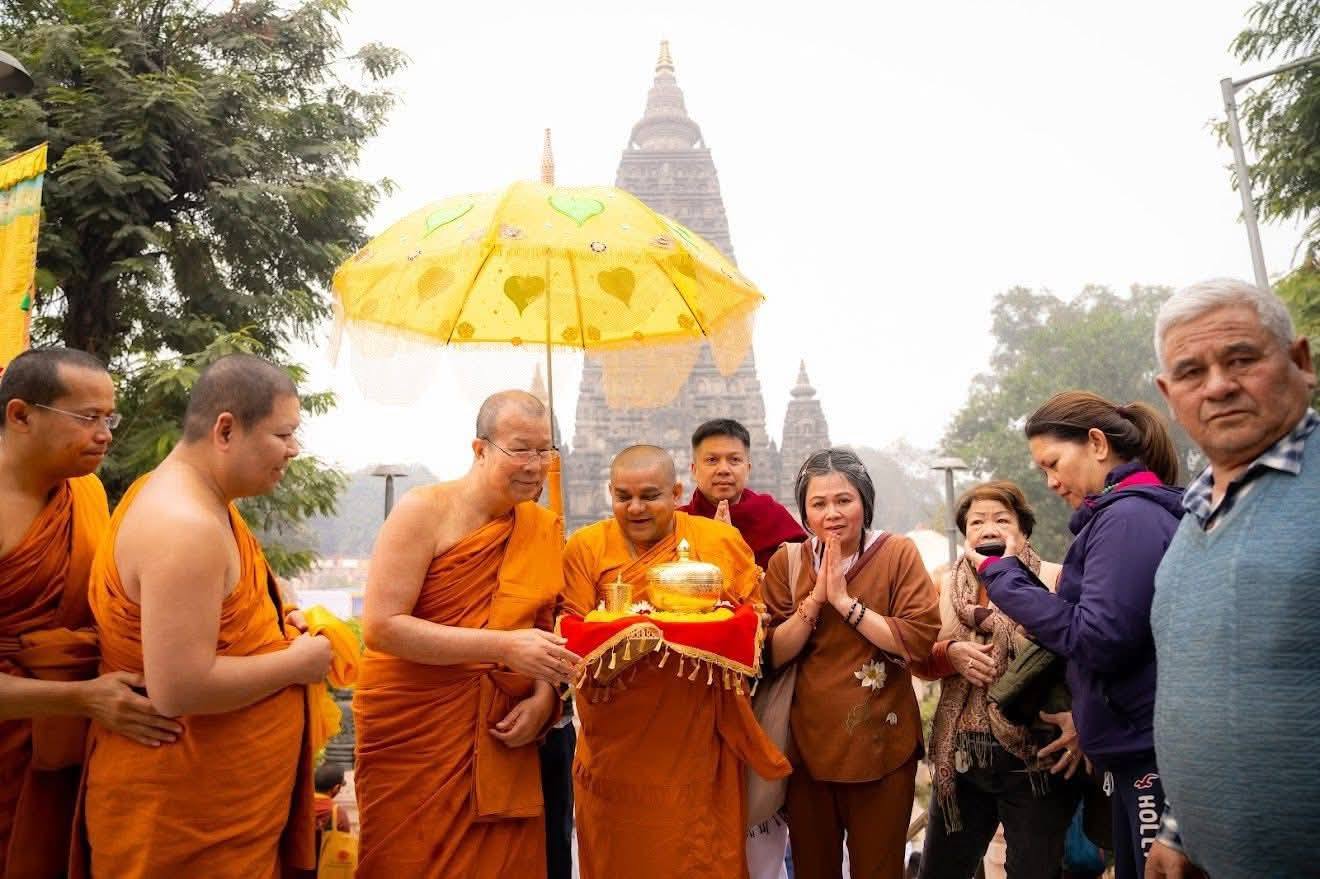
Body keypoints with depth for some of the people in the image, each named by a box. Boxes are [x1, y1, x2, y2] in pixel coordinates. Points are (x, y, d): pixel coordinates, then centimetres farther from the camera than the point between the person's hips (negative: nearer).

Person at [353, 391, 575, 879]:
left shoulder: (545, 528, 4)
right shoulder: (425, 511, -12)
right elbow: (381, 626, -19)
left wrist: (544, 695, -8)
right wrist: (503, 646, -24)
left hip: (502, 735, 5)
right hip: (414, 731, -4)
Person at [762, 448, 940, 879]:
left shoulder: (898, 554, -7)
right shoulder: (786, 562, -1)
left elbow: (919, 641, -17)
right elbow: (773, 654, -5)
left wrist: (845, 601, -20)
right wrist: (815, 599, -17)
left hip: (881, 744, -2)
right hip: (807, 744, 3)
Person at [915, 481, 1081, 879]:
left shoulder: (1055, 582, -6)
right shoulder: (948, 590, 9)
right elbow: (920, 661, 8)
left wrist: (1080, 725, -25)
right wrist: (951, 653, -12)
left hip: (1037, 758, -4)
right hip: (960, 758, 5)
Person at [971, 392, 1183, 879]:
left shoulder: (1129, 516, -17)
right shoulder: (1139, 510, 14)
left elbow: (1097, 637, -23)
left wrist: (1005, 578, -15)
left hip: (1153, 753, -10)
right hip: (1138, 747, 10)